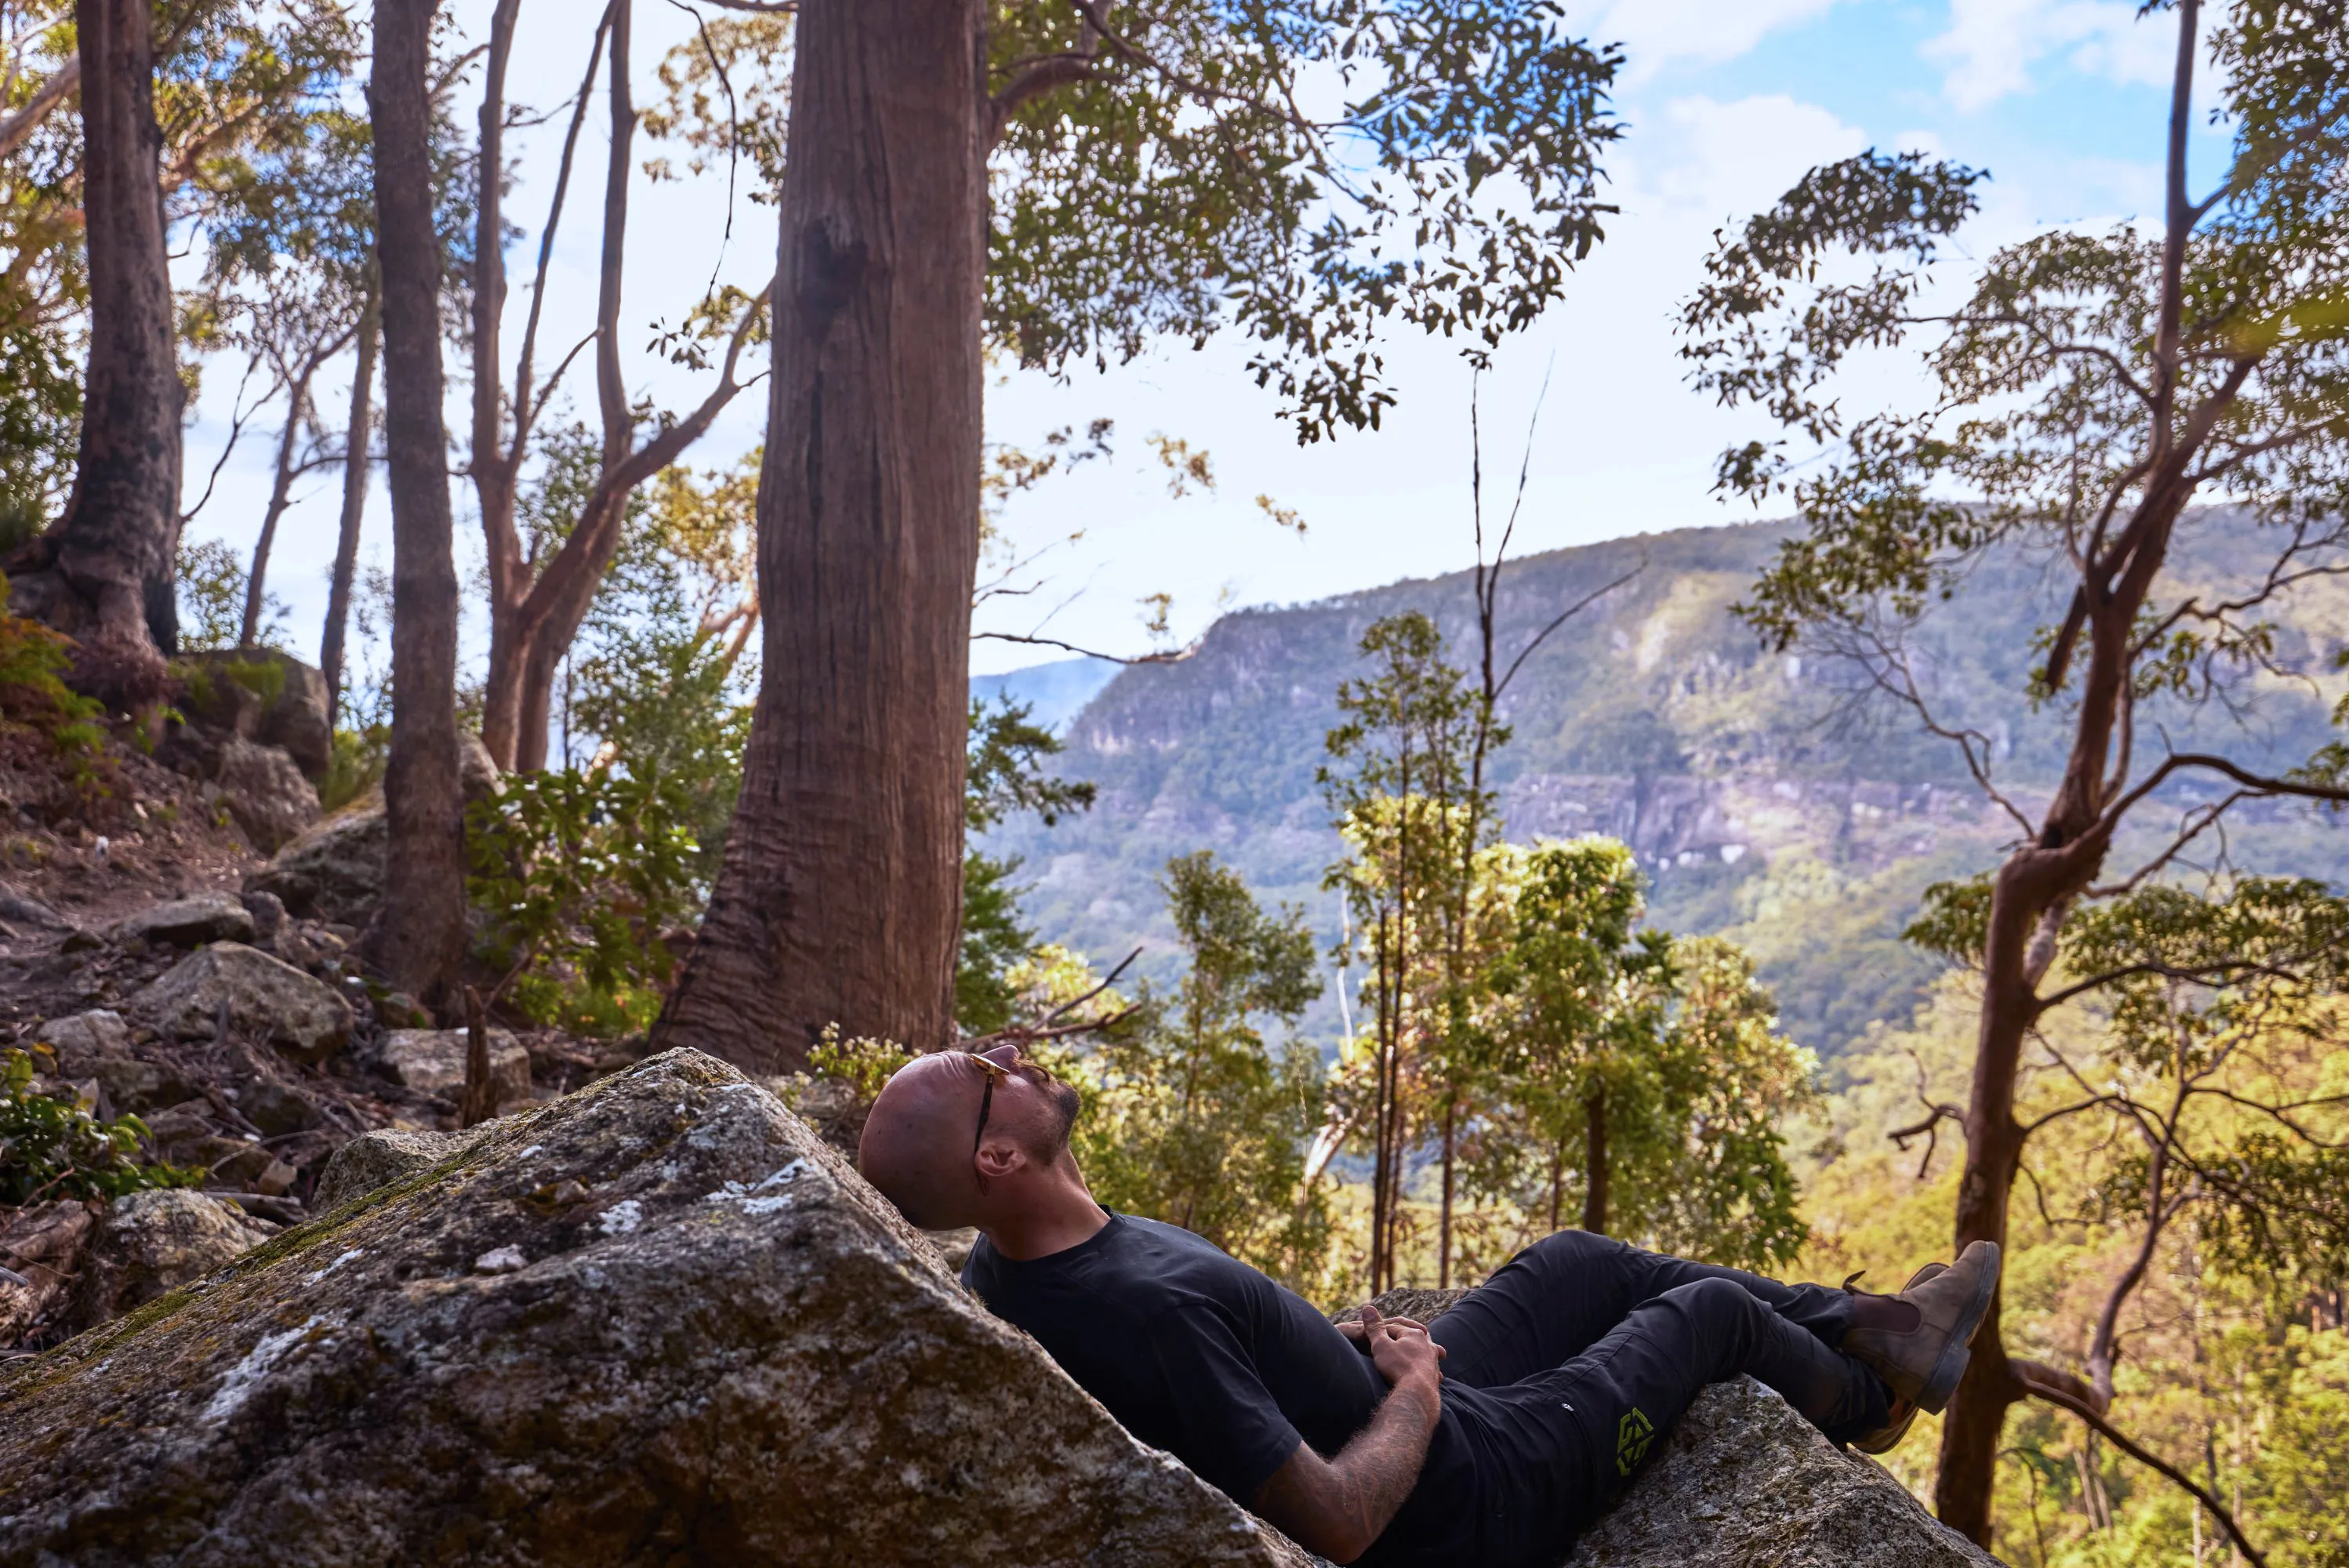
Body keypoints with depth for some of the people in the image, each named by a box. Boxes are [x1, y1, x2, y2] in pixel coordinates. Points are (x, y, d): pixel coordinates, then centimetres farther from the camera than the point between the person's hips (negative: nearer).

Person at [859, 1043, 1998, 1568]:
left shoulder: (1006, 1266, -9)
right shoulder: (1150, 1306, -40)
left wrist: (1337, 1344, 2)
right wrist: (1416, 1388, -18)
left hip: (1393, 1408, 8)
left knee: (1582, 1261, 22)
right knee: (1711, 1311, 10)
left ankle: (1869, 1324, 44)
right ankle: (1866, 1399, 46)